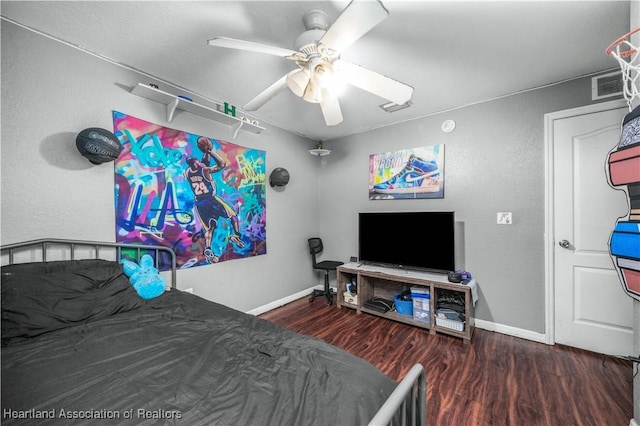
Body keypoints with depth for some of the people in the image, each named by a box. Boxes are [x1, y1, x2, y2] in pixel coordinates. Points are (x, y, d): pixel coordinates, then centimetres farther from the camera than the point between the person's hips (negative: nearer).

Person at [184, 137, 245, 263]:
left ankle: (207, 250, 0)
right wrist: (210, 151, -12)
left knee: (209, 228, 13)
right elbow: (222, 164, -14)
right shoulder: (204, 170, -13)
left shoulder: (186, 173, 6)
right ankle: (236, 235, -3)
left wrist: (206, 153, 21)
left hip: (199, 203, 6)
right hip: (211, 199, -6)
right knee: (233, 215, 11)